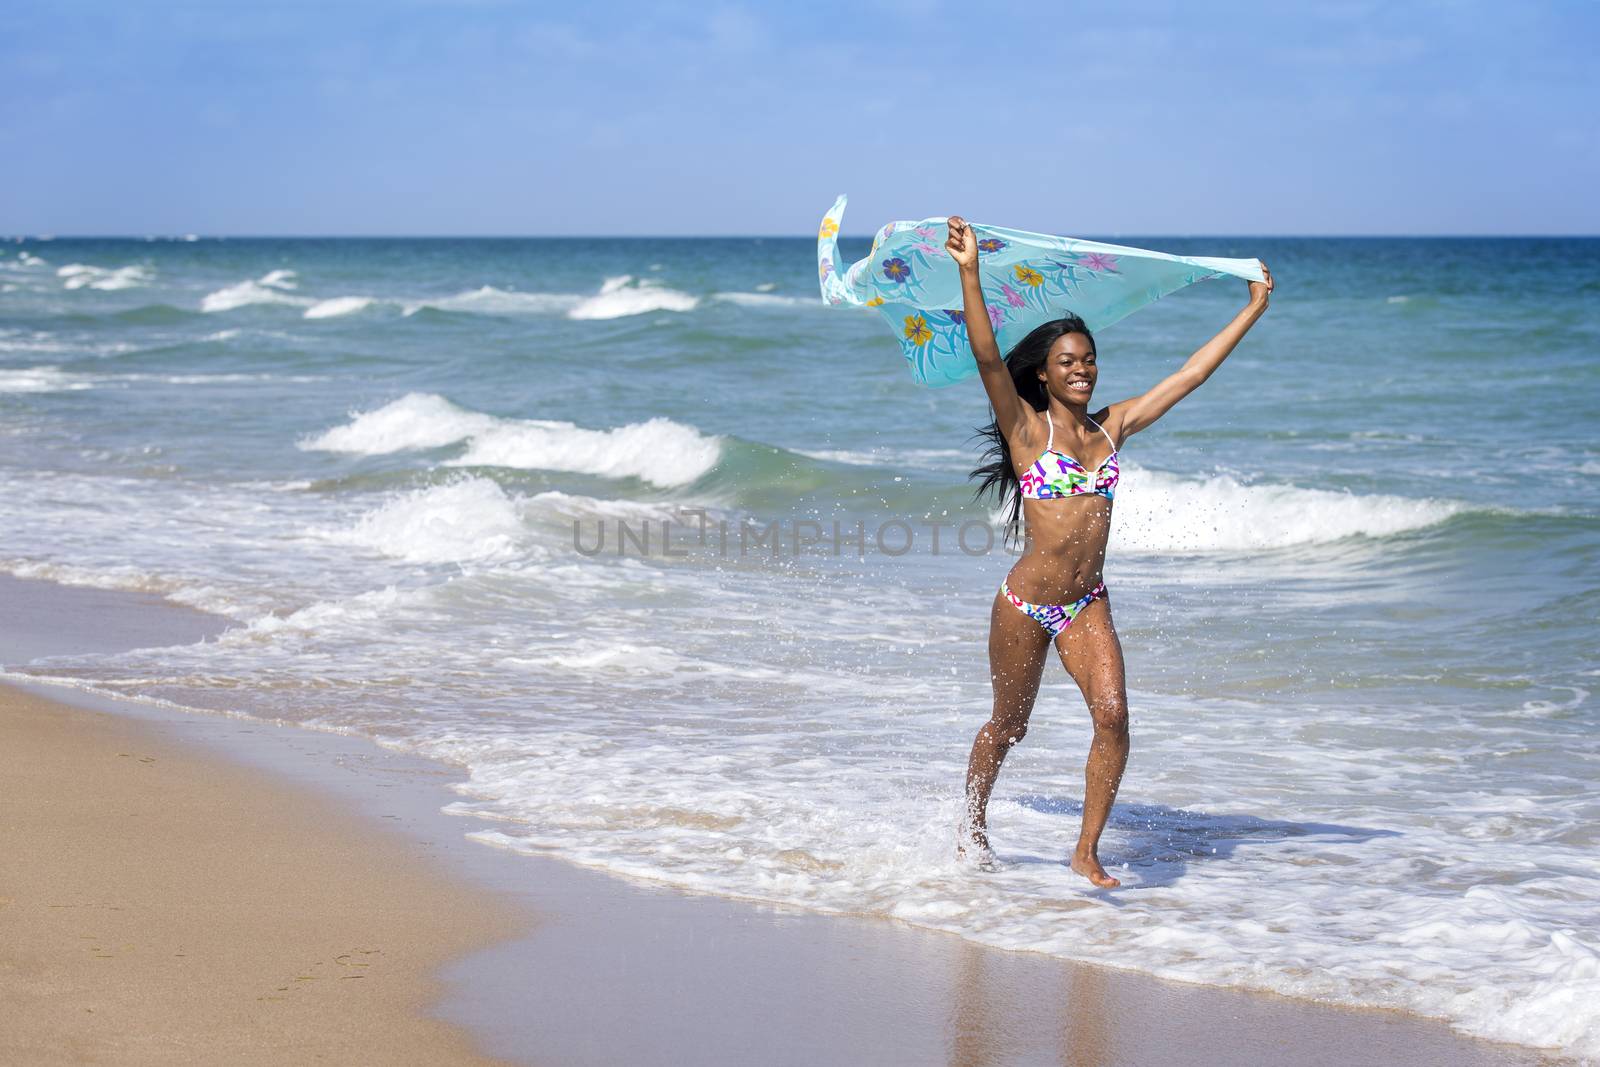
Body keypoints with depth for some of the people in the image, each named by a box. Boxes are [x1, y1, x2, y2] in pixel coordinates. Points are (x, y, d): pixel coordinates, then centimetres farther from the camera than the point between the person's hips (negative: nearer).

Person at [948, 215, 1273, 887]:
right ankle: (972, 825, 36)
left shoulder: (1113, 427, 6)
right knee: (1008, 726, 11)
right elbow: (986, 356, -20)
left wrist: (1255, 308, 10)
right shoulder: (1027, 427, -6)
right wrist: (969, 273, -32)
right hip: (1025, 602, -3)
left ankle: (1087, 851, -4)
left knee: (1113, 714, -14)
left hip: (1087, 605, 3)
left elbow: (1192, 373, 9)